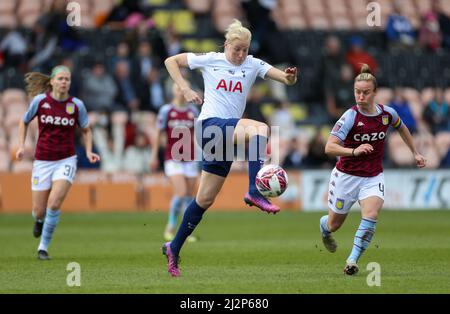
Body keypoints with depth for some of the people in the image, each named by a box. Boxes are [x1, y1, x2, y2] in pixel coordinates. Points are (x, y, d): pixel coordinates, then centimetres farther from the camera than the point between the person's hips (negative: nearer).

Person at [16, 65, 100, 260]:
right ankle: (40, 220, 42)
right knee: (39, 211, 2)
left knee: (54, 203, -19)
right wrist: (21, 146, 1)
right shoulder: (40, 100, -5)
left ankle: (43, 247, -2)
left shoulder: (76, 105, -4)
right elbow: (24, 122, 12)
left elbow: (86, 130, 12)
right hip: (42, 161, 1)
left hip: (66, 161, -1)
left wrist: (88, 152, -3)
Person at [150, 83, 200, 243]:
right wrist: (154, 155, 4)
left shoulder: (193, 111, 7)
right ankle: (170, 227, 2)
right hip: (173, 158, -3)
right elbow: (158, 133, 4)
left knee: (190, 196, 3)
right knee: (181, 193, -16)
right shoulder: (166, 110, -1)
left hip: (190, 158, 3)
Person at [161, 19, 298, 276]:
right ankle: (255, 192, -39)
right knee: (260, 128, -31)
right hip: (211, 125, -5)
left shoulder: (253, 65, 8)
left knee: (206, 199, 8)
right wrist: (185, 89, -3)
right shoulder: (209, 60, 3)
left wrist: (289, 77, -28)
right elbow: (171, 61, 10)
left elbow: (283, 77, -4)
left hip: (229, 134, 5)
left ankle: (174, 248, 20)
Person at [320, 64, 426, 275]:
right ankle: (323, 227, 52)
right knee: (334, 224, 13)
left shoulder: (388, 113, -7)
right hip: (346, 176, -2)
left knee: (371, 215, -26)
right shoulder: (350, 117, -20)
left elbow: (401, 128, 19)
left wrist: (415, 153, 24)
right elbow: (329, 147, -29)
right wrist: (354, 151, -44)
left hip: (373, 178, 2)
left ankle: (352, 261, -20)